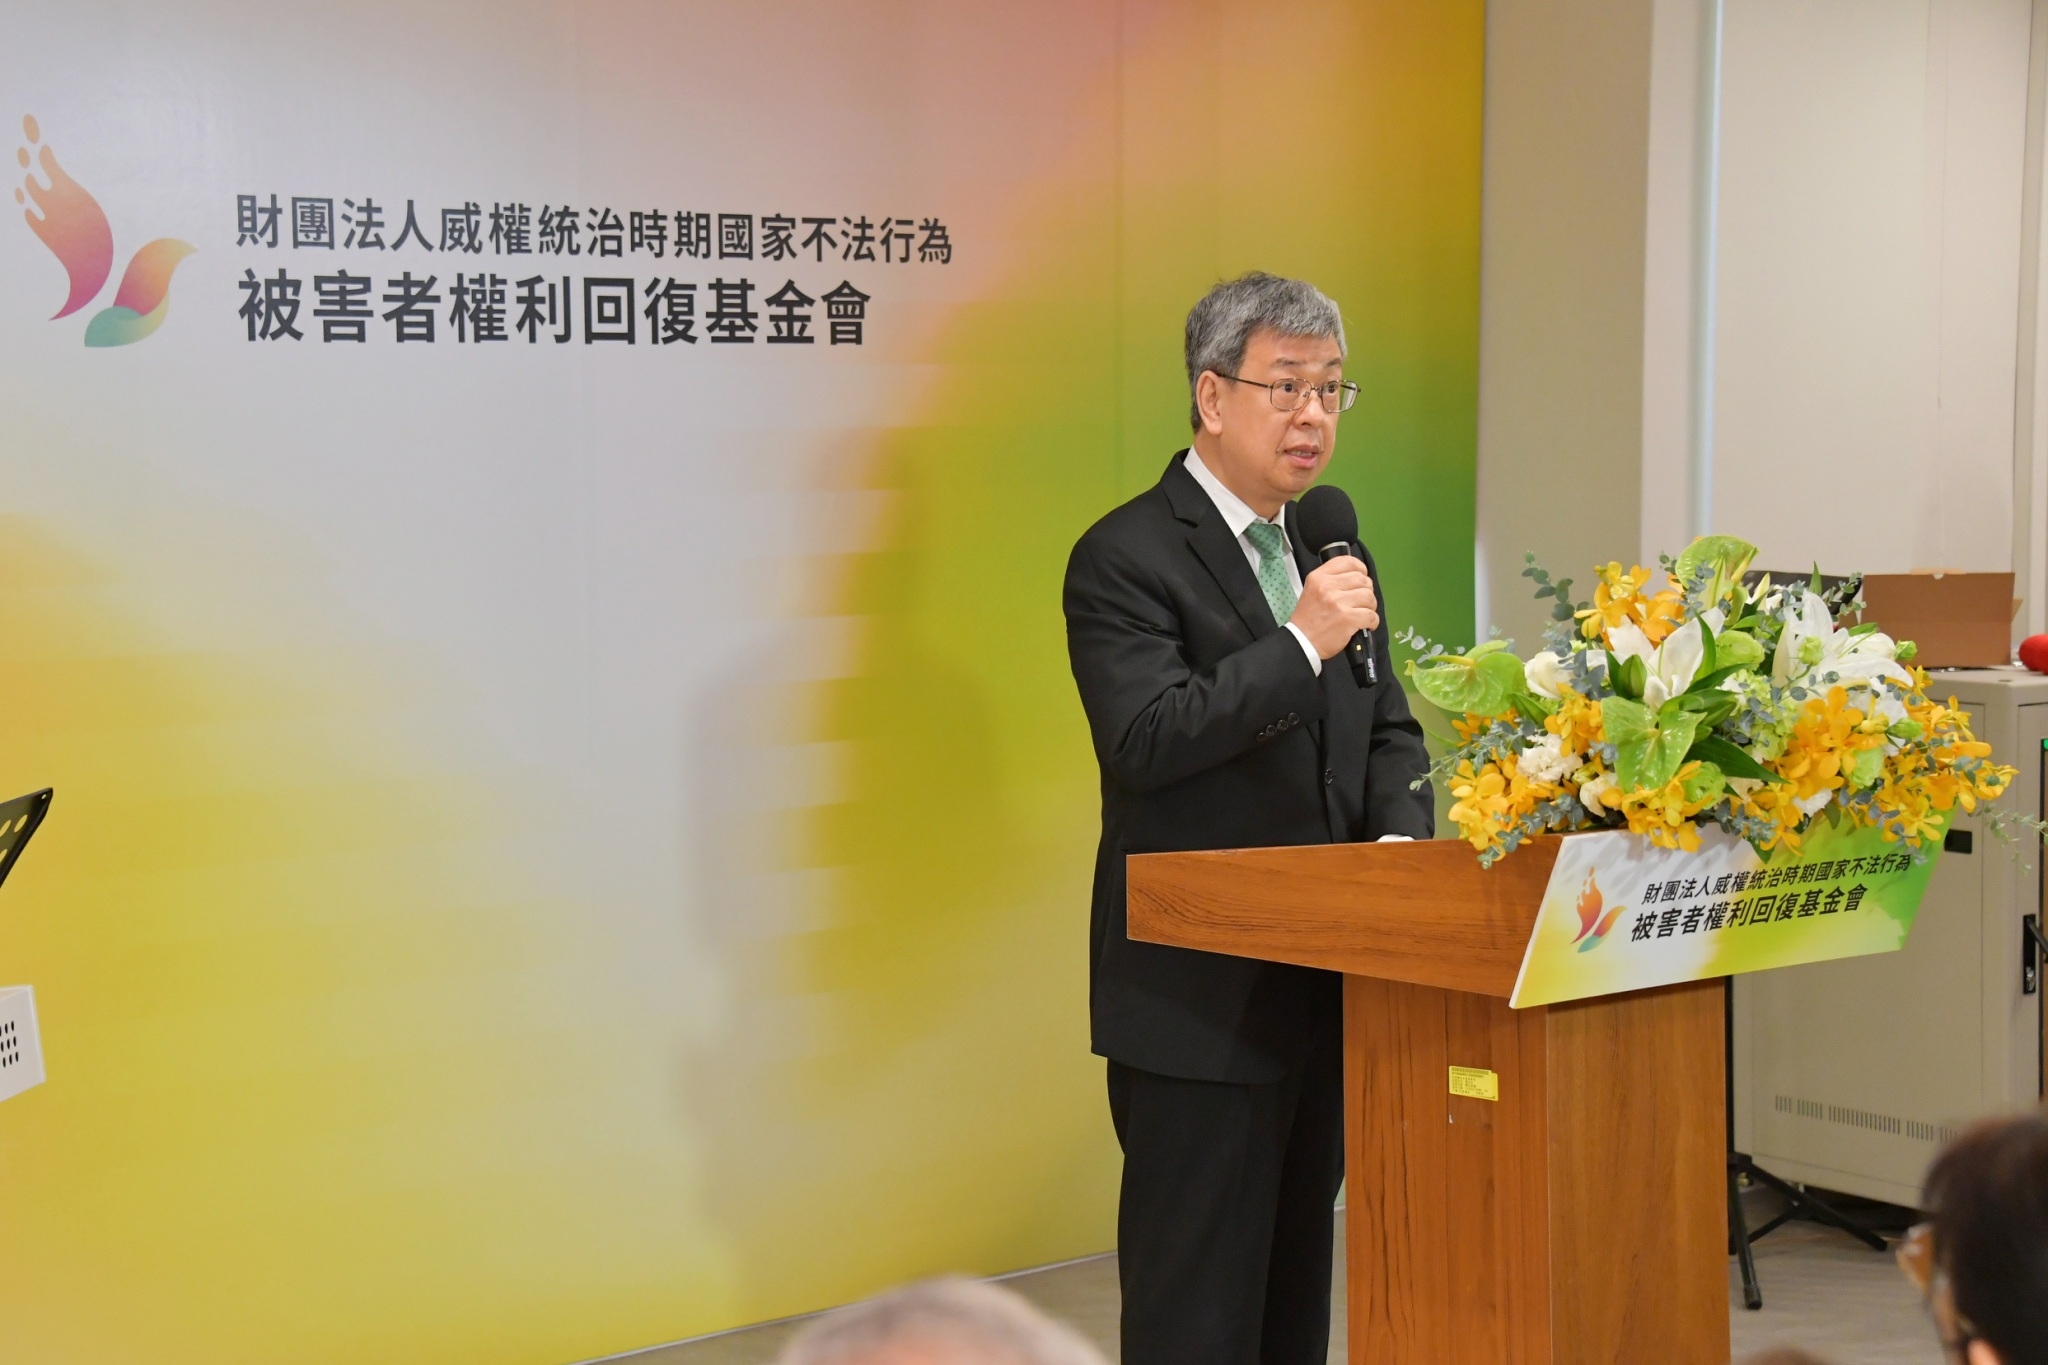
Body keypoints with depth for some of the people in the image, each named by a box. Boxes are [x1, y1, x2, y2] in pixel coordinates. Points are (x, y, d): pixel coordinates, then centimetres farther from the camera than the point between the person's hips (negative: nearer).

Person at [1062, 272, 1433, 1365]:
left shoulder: (1330, 544, 13)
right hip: (1201, 990, -7)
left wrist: (1402, 836, -4)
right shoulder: (1125, 558, -11)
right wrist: (1302, 644, -25)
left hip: (1325, 979, 7)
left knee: (1297, 1277, 15)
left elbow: (1386, 730, 16)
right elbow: (1146, 741, -22)